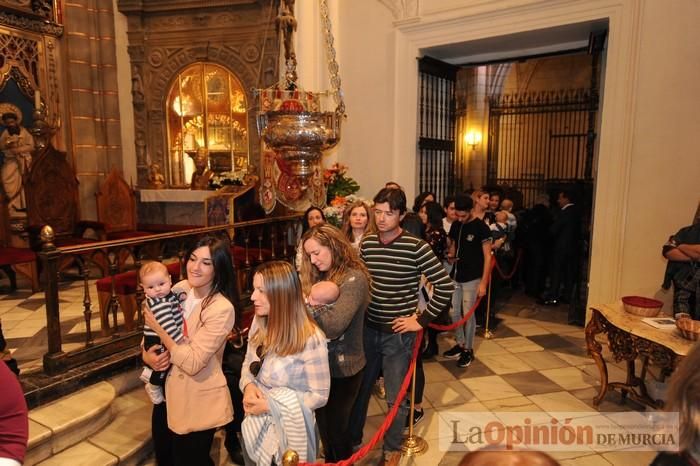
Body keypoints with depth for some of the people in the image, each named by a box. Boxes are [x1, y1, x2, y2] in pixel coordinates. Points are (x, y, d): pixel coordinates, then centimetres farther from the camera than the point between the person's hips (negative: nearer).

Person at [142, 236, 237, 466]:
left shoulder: (222, 309, -25)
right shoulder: (180, 289, -5)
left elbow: (192, 363, -26)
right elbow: (151, 330, 8)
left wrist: (158, 327, -21)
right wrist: (146, 355, -12)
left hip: (198, 403, -6)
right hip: (167, 391, 7)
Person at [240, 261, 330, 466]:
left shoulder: (310, 339, -27)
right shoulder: (259, 322, -7)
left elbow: (319, 395, -19)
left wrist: (270, 405, -22)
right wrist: (248, 386, -14)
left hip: (288, 429, -6)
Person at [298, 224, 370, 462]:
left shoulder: (354, 279, -20)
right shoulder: (321, 275, 4)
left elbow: (333, 326, -29)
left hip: (343, 368, -6)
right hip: (321, 363, 7)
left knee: (335, 425, 11)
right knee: (323, 422, 22)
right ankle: (330, 460, 45)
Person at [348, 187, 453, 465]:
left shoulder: (416, 247, -15)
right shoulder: (366, 244, -1)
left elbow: (445, 286, -14)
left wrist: (422, 320, -12)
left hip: (398, 334, -4)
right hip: (368, 329, 4)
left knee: (396, 397, 11)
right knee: (359, 388, 18)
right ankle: (352, 439, 41)